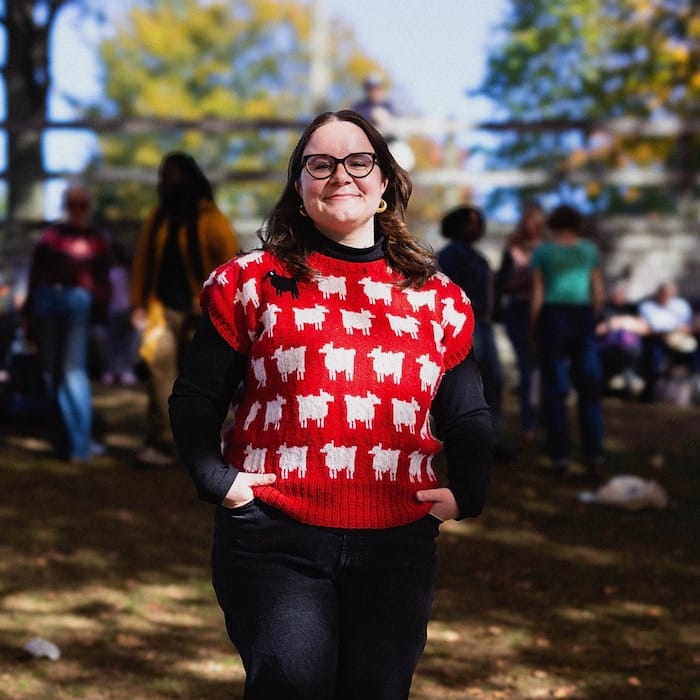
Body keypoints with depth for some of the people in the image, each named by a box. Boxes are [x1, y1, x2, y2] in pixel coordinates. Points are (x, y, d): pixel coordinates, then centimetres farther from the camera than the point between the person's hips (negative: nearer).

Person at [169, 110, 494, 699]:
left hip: (397, 546, 3)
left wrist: (466, 494, 5)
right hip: (275, 540, -3)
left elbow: (469, 418, 20)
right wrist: (218, 481, -8)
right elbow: (196, 400, 6)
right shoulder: (253, 282, 5)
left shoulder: (438, 299, 12)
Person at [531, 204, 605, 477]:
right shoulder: (589, 250, 6)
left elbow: (537, 294, -2)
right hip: (582, 316, 2)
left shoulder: (543, 251, 1)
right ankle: (595, 456, 1)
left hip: (552, 315, -1)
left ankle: (560, 457, 0)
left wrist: (535, 330, 5)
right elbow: (598, 293, 5)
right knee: (589, 388, 7)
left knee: (554, 390, 3)